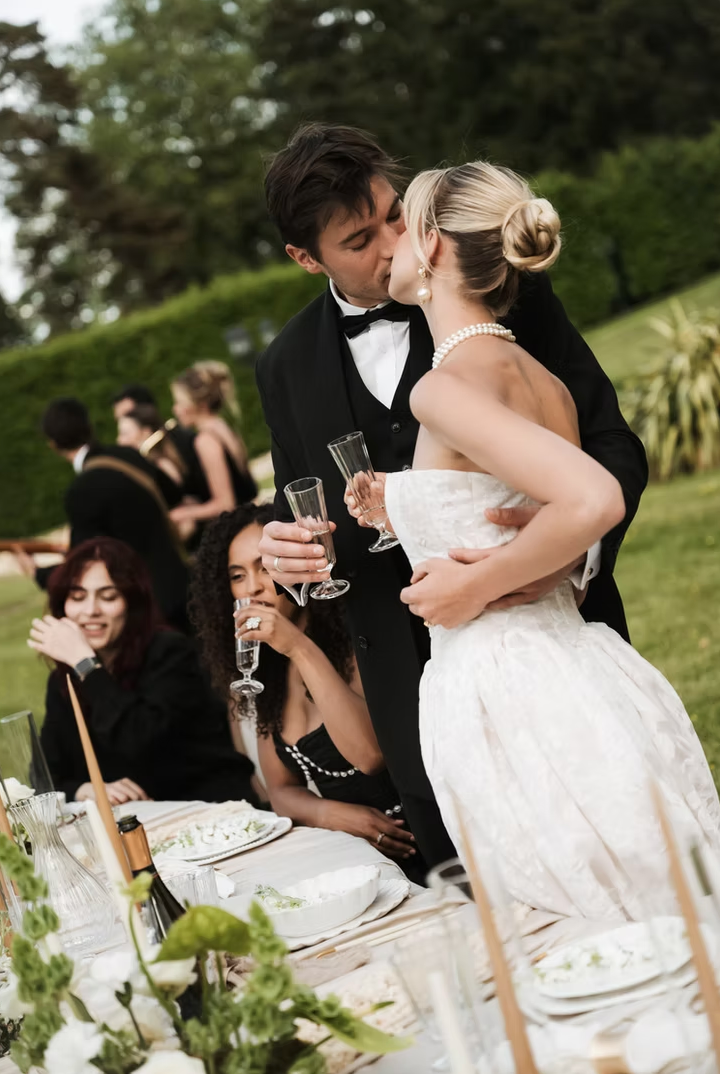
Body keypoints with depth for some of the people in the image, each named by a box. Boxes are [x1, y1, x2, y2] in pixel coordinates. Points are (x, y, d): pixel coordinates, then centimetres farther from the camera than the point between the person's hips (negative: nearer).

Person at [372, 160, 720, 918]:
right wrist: (406, 517, 21)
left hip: (505, 703, -9)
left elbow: (594, 502, -25)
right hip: (566, 677, 9)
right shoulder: (543, 381, 12)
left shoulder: (446, 385, -14)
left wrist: (477, 584, -12)